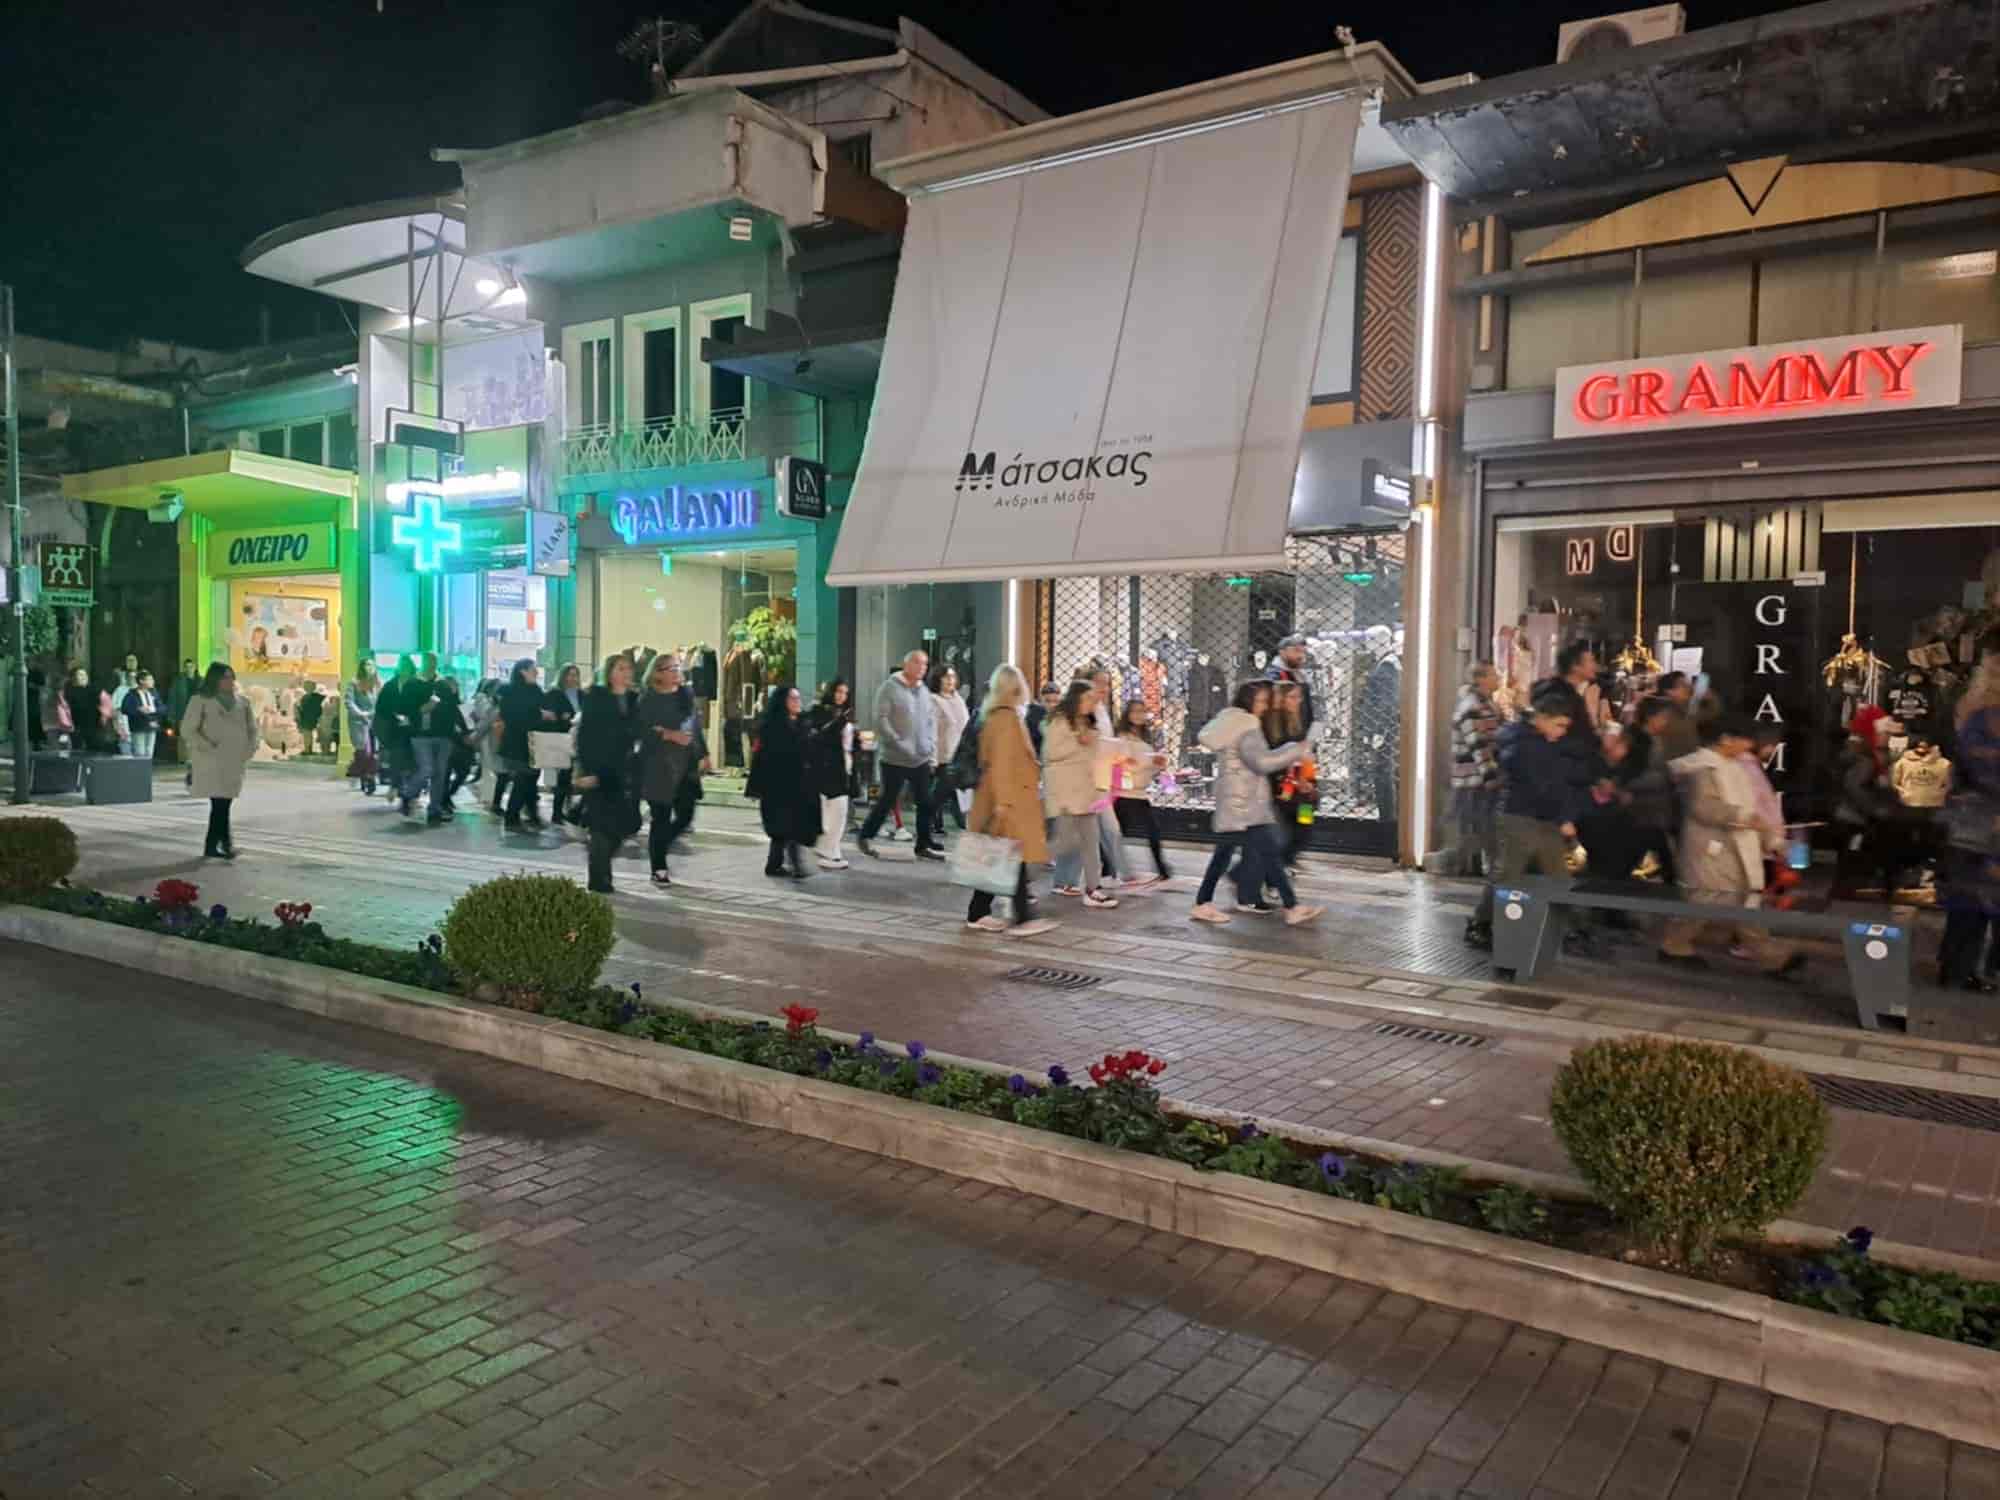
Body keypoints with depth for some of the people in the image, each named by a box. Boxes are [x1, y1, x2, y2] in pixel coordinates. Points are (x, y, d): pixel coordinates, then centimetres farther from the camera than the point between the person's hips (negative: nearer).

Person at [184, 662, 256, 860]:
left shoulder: (242, 703, 13)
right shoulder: (200, 701, -1)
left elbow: (252, 728, 20)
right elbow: (188, 729, -5)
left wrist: (251, 748, 3)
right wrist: (209, 748, -14)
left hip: (235, 761, 5)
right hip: (212, 762, -5)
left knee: (222, 803, 7)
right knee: (220, 802, -13)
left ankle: (211, 847, 16)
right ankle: (226, 842, -12)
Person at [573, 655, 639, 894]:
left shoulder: (633, 700, 9)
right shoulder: (596, 697, -6)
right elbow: (585, 736, -10)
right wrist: (585, 770, -17)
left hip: (622, 772, 5)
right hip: (598, 770, -5)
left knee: (625, 823, 3)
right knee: (603, 825, -3)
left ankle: (598, 859, 29)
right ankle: (598, 881, 7)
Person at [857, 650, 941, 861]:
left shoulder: (924, 690, 13)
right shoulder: (890, 688, -9)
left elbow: (932, 720, 17)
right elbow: (881, 721, -15)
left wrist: (931, 746, 3)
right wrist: (900, 745, -18)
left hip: (921, 759, 6)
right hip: (895, 758, -6)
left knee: (925, 803, 4)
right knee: (887, 801, 3)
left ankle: (924, 845, 13)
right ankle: (866, 836, 20)